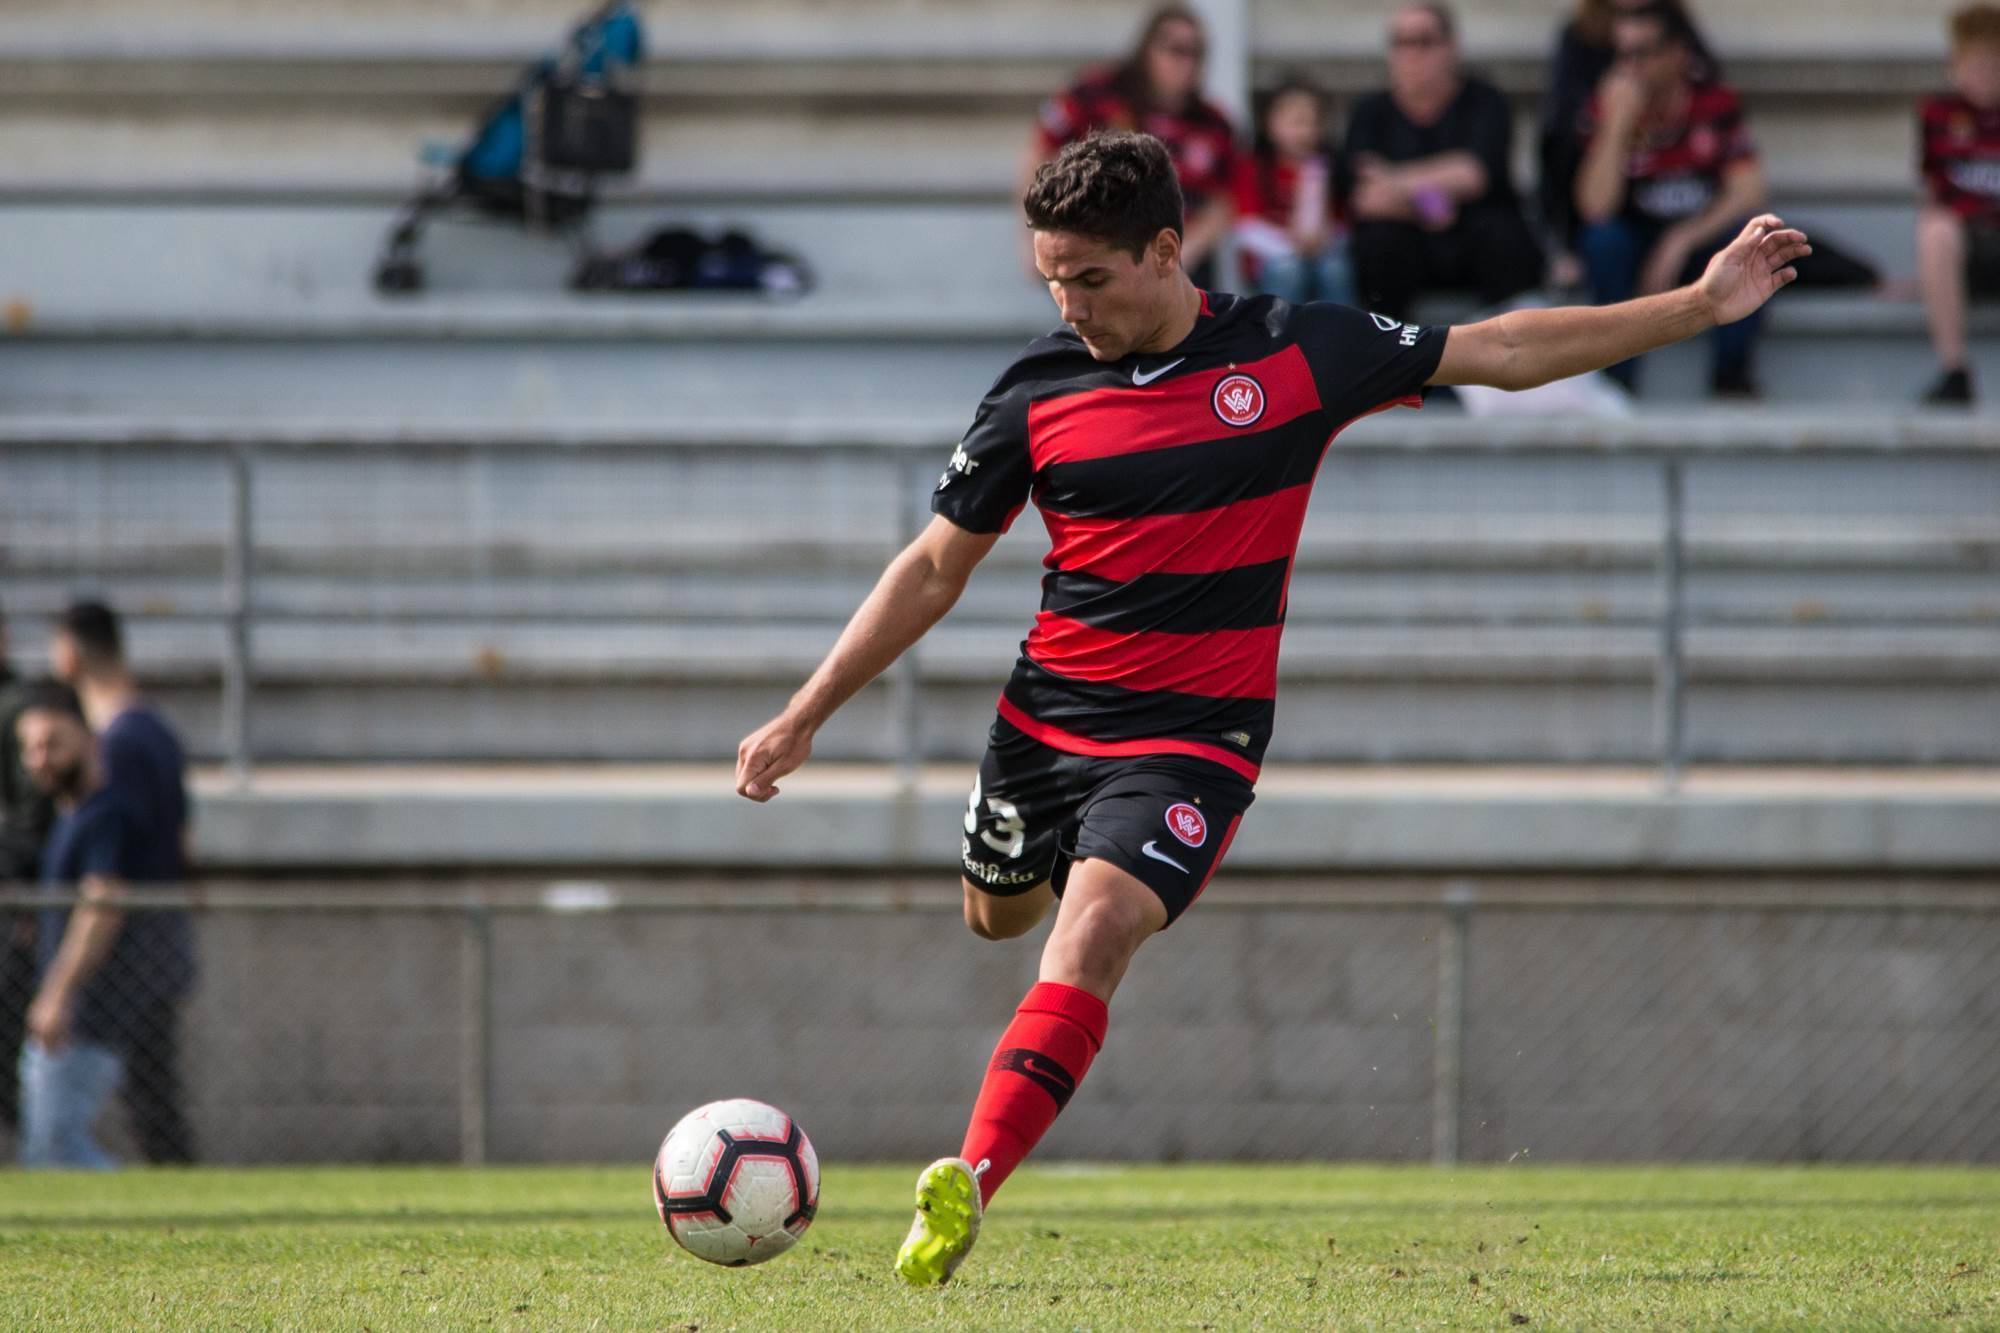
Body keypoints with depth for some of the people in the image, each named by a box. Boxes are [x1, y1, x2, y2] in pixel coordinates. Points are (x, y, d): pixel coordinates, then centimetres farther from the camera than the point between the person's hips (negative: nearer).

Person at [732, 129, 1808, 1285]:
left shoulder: (1297, 353, -7)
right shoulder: (1039, 390, -3)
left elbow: (1498, 354, 2)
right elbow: (935, 569, 6)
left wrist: (1699, 308, 0)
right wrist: (803, 719, 3)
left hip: (1192, 737, -4)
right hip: (1047, 712, 4)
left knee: (1093, 931, -25)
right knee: (1000, 918, 22)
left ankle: (969, 1186, -32)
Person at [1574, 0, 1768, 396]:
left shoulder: (1717, 104, -6)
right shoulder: (1608, 108, -9)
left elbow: (1748, 193, -15)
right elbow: (1595, 208, -21)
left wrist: (1682, 240, -26)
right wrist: (1618, 123, -29)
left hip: (1705, 243, 0)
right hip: (1637, 245, 0)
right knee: (1603, 239, -32)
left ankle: (1731, 375, -18)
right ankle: (1618, 379, -23)